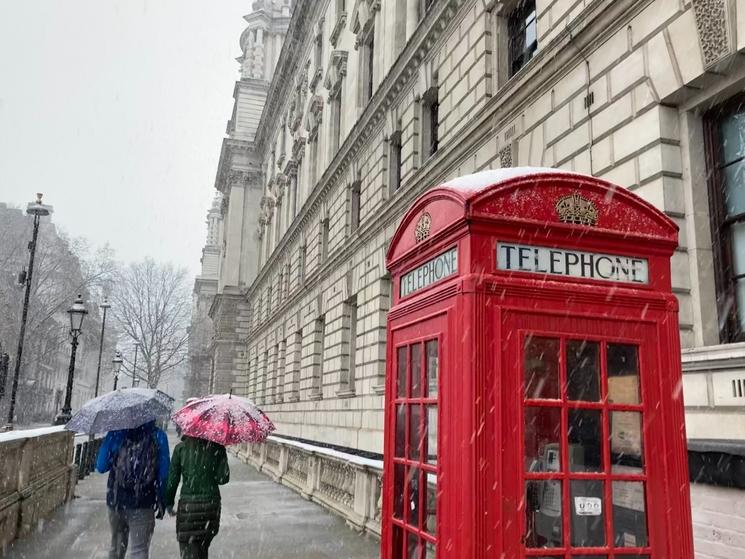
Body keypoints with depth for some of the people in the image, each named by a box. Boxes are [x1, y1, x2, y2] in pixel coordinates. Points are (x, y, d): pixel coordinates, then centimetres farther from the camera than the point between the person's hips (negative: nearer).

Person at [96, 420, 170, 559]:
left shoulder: (115, 434, -4)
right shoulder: (159, 437, -7)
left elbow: (101, 467, 0)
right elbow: (163, 474, -6)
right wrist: (162, 501, 4)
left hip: (116, 502, 2)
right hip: (143, 503, -2)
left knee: (116, 547, 22)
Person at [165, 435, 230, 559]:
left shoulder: (181, 448, -5)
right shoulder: (218, 448, -5)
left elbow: (173, 478, -3)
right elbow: (223, 478, -8)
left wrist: (169, 503, 9)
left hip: (188, 505, -2)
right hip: (211, 503, 2)